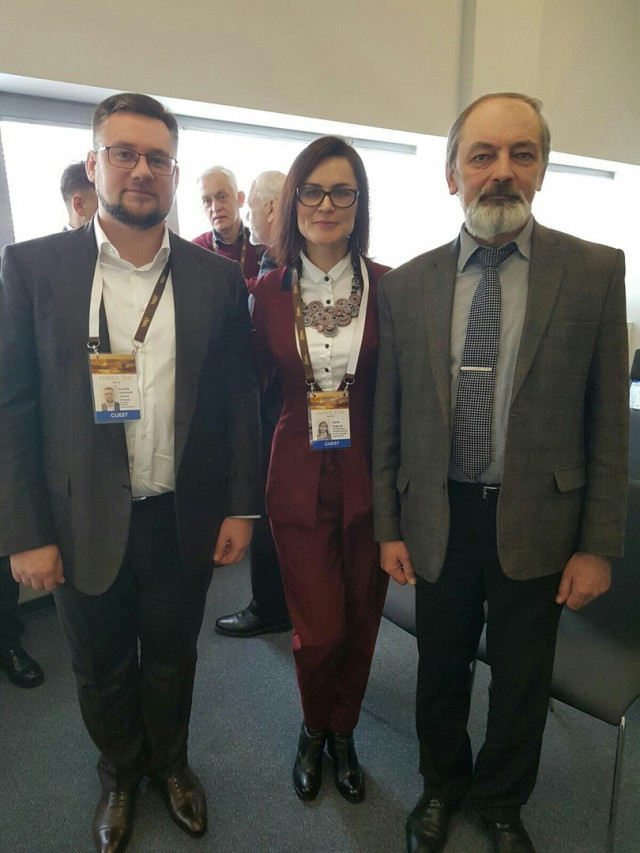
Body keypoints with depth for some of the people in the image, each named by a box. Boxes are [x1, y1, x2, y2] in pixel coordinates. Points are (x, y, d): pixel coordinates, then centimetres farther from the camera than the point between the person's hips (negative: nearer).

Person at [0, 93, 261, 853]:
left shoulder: (218, 277, -1)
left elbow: (238, 399, 1)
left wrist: (239, 506, -1)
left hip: (186, 518, 1)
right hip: (83, 522, 0)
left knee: (172, 657, 21)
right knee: (101, 668, 20)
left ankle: (170, 762, 50)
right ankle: (119, 774, 50)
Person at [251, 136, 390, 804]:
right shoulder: (269, 291, -1)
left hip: (371, 479, 1)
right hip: (300, 479, 0)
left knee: (360, 622, 14)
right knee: (319, 631, 4)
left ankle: (341, 734, 43)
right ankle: (313, 730, 40)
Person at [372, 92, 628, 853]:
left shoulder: (595, 271, -6)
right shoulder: (405, 284, -2)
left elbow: (608, 421, -4)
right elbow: (387, 419, 1)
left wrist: (599, 544, -4)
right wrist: (389, 526, 2)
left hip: (537, 521, 0)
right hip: (439, 520, 1)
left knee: (521, 679, 18)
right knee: (441, 669, 20)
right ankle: (441, 787, 50)